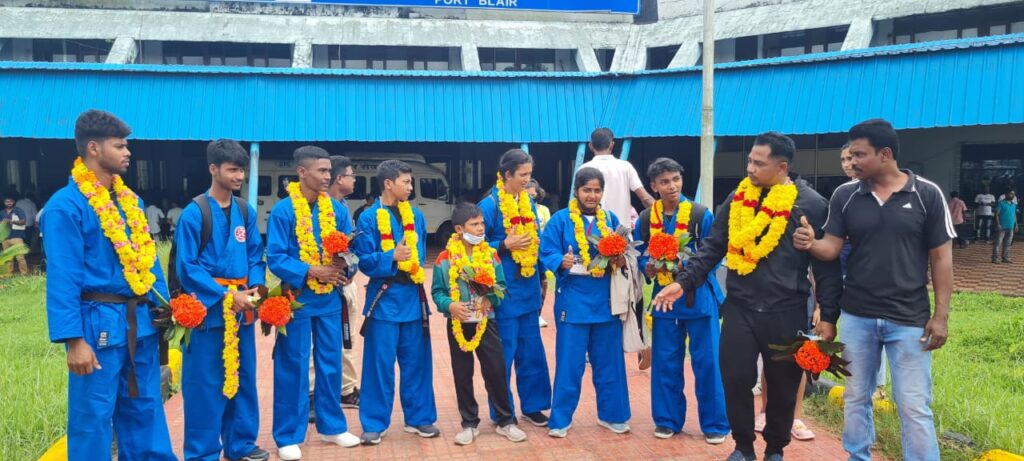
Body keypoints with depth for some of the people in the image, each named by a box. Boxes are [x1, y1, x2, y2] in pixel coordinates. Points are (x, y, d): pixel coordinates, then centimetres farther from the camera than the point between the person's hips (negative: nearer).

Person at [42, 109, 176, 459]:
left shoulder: (130, 200, 11)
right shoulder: (66, 205, -11)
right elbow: (62, 279, -15)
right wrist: (73, 340, -19)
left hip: (139, 319, 7)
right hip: (99, 322, -7)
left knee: (145, 409, 15)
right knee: (94, 417, 4)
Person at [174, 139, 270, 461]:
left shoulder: (247, 212, 7)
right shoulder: (194, 213, -9)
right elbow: (186, 267, -11)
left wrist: (257, 287, -10)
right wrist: (226, 296, -17)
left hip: (242, 307, 6)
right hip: (208, 307, -5)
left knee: (244, 377, 13)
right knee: (206, 383, 1)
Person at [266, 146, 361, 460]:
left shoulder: (337, 210, 3)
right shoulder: (283, 211, -10)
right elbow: (275, 258, -13)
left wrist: (343, 265, -17)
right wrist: (311, 272, -23)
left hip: (329, 300, 4)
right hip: (297, 299, -4)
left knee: (330, 365, 13)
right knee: (293, 368, 3)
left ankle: (332, 426, 27)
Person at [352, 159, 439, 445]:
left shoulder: (416, 216, 7)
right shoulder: (369, 218, -7)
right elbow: (363, 260, -10)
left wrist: (415, 264, -1)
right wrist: (391, 257, -23)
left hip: (413, 297, 4)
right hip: (384, 298, -4)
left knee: (416, 362, 10)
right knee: (380, 364, 2)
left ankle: (419, 417, 22)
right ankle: (374, 423, 14)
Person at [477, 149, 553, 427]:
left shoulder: (529, 202, 8)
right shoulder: (489, 206, -10)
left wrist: (543, 277, 14)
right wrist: (506, 244, -19)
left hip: (528, 289, 6)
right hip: (504, 291, -6)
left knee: (531, 351, 13)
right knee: (503, 353, 3)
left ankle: (532, 405, 26)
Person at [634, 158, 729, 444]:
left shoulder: (701, 215, -6)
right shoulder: (646, 218, 3)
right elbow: (640, 256, 8)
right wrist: (648, 267, -13)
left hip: (699, 297, -2)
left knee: (707, 361, 1)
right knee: (665, 362, 7)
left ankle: (715, 423, 14)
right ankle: (668, 419, 22)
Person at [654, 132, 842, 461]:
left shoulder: (811, 204, -5)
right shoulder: (738, 198, 7)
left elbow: (826, 264, -3)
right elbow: (713, 247, 10)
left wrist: (828, 316, -5)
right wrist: (684, 281, 0)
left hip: (786, 312, -3)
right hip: (739, 307, 3)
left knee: (783, 385, 9)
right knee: (735, 379, 3)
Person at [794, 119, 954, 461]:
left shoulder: (927, 194, -6)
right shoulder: (845, 195, -1)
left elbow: (941, 258, -3)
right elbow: (831, 248, 0)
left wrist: (941, 315, -5)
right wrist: (810, 244, -24)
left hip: (909, 319, -3)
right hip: (856, 316, 3)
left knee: (914, 407, 3)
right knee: (856, 398, 15)